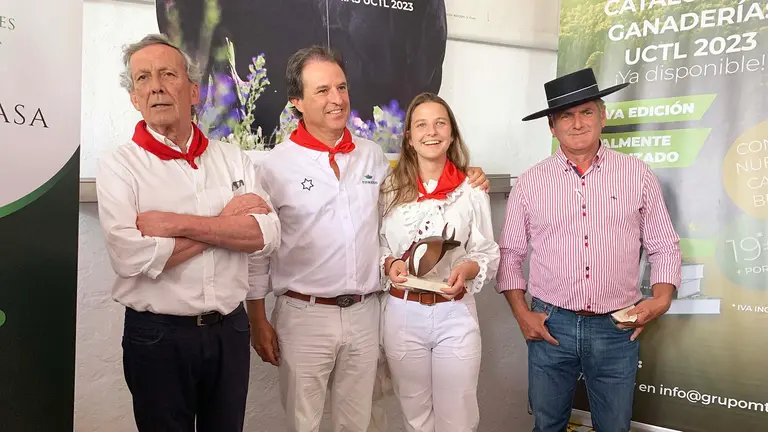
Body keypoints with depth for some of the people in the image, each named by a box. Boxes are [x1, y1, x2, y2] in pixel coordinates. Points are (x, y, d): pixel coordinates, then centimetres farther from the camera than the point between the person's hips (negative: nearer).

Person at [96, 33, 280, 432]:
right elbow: (131, 258, -22)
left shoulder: (233, 159, 3)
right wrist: (227, 221, -14)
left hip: (230, 331, 3)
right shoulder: (118, 166, -7)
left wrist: (176, 223, -20)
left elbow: (266, 236, -10)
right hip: (158, 337, -3)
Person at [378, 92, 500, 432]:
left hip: (456, 315, -1)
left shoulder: (472, 190, -3)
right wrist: (390, 265, -13)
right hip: (402, 314, 1)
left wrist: (467, 269, -18)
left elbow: (489, 254, 2)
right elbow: (376, 248, 7)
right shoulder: (390, 188, 0)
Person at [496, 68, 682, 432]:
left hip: (617, 328, 0)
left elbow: (664, 247, 6)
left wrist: (662, 299, -9)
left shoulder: (638, 175, 1)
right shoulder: (530, 183, 1)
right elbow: (510, 253, 6)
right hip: (550, 326, 0)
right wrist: (522, 314, -2)